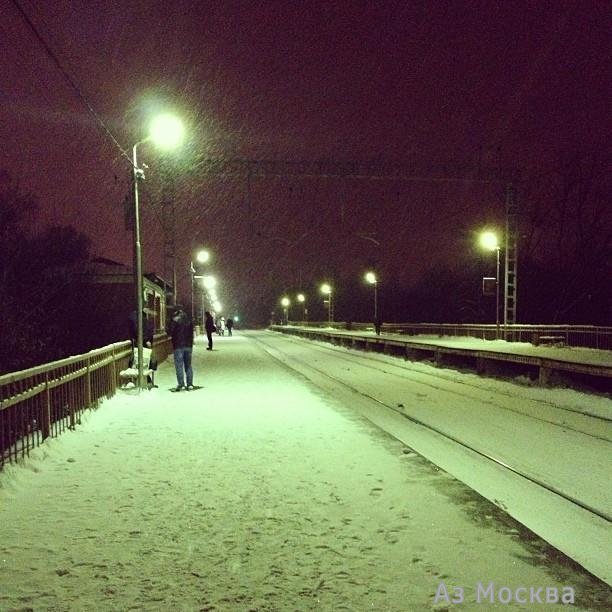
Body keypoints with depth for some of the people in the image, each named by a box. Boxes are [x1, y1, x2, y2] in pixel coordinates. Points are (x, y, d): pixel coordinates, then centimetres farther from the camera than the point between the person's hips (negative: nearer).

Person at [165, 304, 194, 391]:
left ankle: (181, 385, -5)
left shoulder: (175, 319, -10)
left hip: (178, 345, -6)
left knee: (179, 365, -2)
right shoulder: (189, 319, 9)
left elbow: (169, 331, -10)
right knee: (188, 365, 12)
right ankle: (190, 384, 11)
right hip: (188, 345, 6)